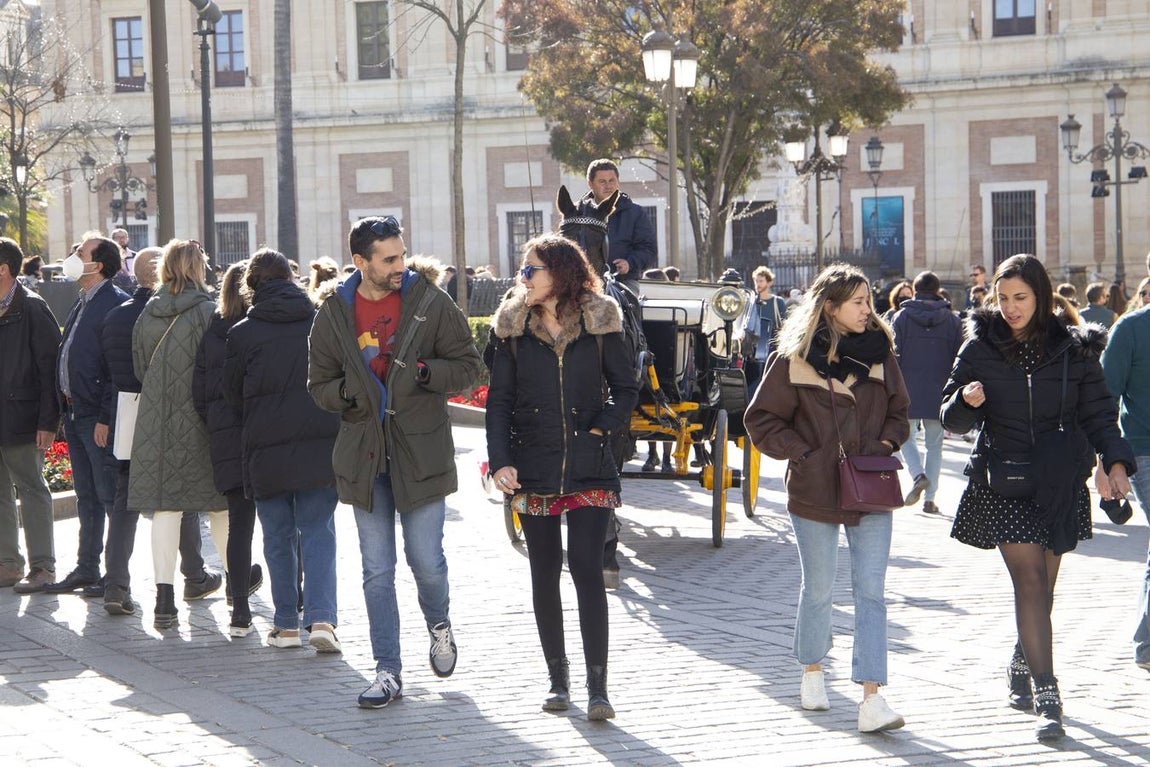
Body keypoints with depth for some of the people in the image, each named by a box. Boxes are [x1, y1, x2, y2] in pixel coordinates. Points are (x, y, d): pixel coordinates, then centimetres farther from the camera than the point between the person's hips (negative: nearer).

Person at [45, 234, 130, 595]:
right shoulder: (83, 303, 15)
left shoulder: (115, 303, -14)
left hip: (99, 417, -9)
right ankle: (86, 569, 22)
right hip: (75, 413, 9)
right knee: (86, 496, 15)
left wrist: (106, 417, -21)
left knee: (110, 496, -3)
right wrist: (66, 407, 14)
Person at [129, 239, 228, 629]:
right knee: (218, 503, 13)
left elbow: (139, 367, 12)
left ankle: (164, 597, -5)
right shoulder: (208, 311, -11)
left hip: (155, 420, 3)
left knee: (165, 507, 2)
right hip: (198, 420, -3)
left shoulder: (148, 313, 3)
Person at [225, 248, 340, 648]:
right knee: (318, 532, 5)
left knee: (279, 537, 11)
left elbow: (232, 394, 7)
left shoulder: (242, 334, -3)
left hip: (266, 449, -1)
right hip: (321, 446, 1)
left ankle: (287, 625, 13)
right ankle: (321, 618, -10)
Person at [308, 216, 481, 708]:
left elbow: (467, 365, 1)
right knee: (377, 571, 4)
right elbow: (319, 383, 10)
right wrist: (346, 393, -11)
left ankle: (439, 626, 32)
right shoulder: (334, 313, 3)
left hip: (421, 450, -2)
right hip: (364, 454, 2)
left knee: (427, 560, 0)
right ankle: (388, 671, 12)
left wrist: (426, 374, -16)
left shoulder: (430, 302, -3)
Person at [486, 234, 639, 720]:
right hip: (533, 470, 2)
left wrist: (601, 428, -7)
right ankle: (558, 679, 18)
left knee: (586, 568, -10)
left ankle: (597, 688, -8)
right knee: (545, 574, 6)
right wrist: (500, 460, -7)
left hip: (588, 468, -2)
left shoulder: (599, 324, 1)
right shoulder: (514, 329, 5)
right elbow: (499, 401, 4)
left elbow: (625, 388, 8)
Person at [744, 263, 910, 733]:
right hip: (815, 490, -2)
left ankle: (871, 698, -9)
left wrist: (886, 443, 0)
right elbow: (762, 420, -1)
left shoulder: (879, 352, 5)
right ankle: (812, 673, 35)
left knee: (870, 591, -6)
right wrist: (802, 453, -9)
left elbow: (898, 411, 18)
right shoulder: (795, 359, -6)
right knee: (819, 590, 11)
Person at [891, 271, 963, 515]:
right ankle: (930, 498, 5)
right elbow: (958, 359, 6)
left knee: (907, 438, 12)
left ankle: (919, 475, -15)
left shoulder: (901, 317, -1)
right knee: (934, 444, 10)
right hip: (939, 393, 2)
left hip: (908, 391, -2)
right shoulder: (952, 320, 4)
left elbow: (894, 356, -3)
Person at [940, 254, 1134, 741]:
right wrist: (967, 400, -20)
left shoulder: (1073, 349, 3)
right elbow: (952, 417, 2)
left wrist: (1115, 460, -9)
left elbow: (1097, 411, 5)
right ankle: (1047, 697, -15)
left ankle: (1022, 665, 34)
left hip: (1060, 483, 2)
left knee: (1043, 586, 8)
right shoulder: (980, 346, 0)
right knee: (1030, 581, -12)